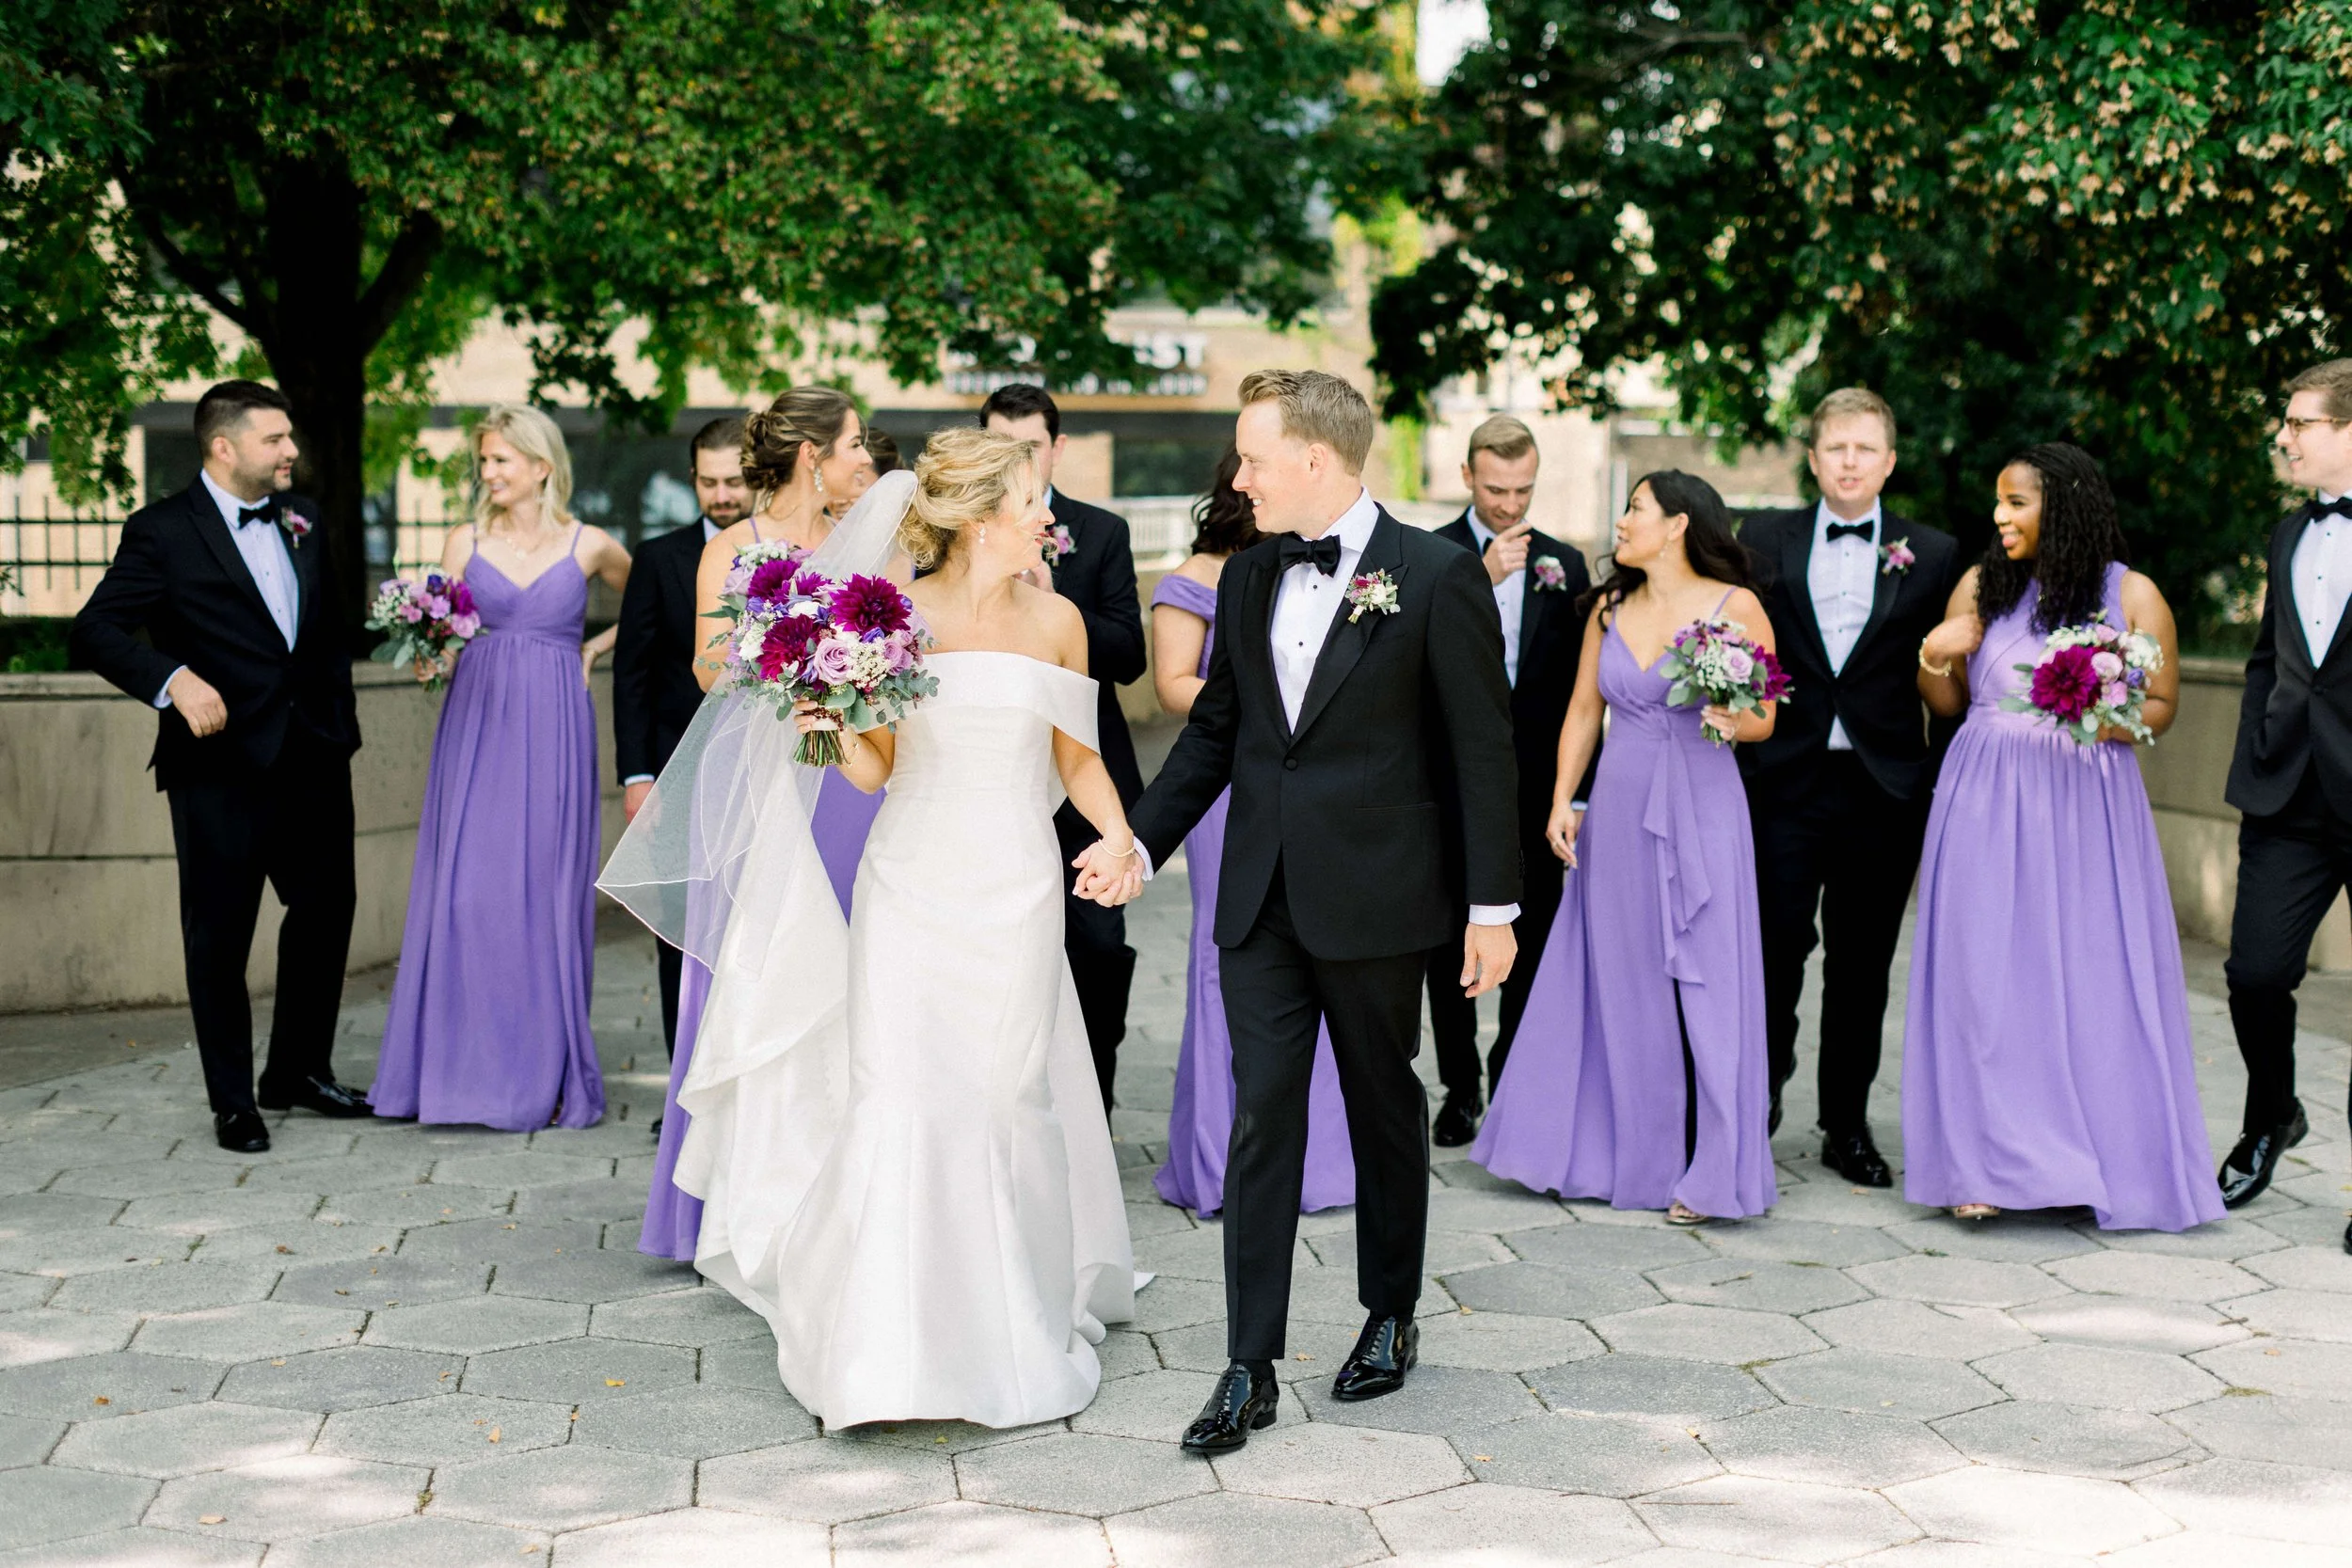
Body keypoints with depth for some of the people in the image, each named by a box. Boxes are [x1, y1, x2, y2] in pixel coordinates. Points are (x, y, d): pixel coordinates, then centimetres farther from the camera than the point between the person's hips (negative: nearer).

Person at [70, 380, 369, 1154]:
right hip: (222, 762, -6)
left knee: (326, 905, 13)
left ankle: (298, 1072, 30)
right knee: (220, 930, 2)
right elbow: (94, 630, -14)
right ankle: (233, 1101, 13)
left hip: (312, 754, 6)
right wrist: (172, 679, -29)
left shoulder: (302, 519, 11)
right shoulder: (162, 531, -8)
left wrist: (338, 718, 13)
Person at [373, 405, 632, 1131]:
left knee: (546, 893, 0)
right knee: (467, 889, -3)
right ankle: (469, 1067, 6)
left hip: (553, 732, -1)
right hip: (476, 725, 1)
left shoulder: (588, 546, 4)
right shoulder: (465, 543, 8)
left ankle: (546, 1074, 8)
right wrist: (428, 658, -13)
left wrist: (594, 648, 6)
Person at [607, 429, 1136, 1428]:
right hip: (910, 886, -2)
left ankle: (1015, 1331, 20)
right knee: (895, 1100, -7)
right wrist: (833, 731, -17)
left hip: (1016, 893, 2)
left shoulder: (1056, 621, 5)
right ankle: (885, 1348, 2)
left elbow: (1077, 758, 11)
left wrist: (1120, 836, -6)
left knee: (1008, 1098, 4)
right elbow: (874, 768, 3)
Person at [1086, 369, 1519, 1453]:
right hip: (1261, 898, 4)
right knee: (1261, 1121, 1)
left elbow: (1481, 749, -8)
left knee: (1386, 1113, 12)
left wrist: (1494, 906, -8)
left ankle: (1391, 1316, 31)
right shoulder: (1248, 577, 8)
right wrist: (1140, 842, 6)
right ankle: (1249, 1370, 3)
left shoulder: (1436, 578, -9)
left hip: (1375, 901, -4)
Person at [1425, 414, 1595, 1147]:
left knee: (1533, 939, 6)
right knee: (1451, 942, 5)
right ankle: (1460, 1091, 15)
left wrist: (1580, 785, 3)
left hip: (1536, 783, 2)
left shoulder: (1565, 564, 8)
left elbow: (1581, 684, 8)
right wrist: (1485, 578, -22)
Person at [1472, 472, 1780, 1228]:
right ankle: (1621, 1152, 20)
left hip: (1702, 811, -4)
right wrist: (1562, 800, 5)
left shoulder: (1736, 606, -3)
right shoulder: (1609, 608, 10)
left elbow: (1764, 718, 1)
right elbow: (1583, 711, 13)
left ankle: (1706, 1171, 3)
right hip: (1619, 810, 4)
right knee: (1618, 982, 8)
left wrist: (1733, 721, -20)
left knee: (1703, 984, -4)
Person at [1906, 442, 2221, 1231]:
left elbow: (2162, 705, 5)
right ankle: (1987, 1164, 2)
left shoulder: (2132, 596, 1)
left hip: (2085, 807, -1)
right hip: (1987, 805, 1)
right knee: (1986, 977, -2)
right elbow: (1948, 703, 10)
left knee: (2094, 976, 0)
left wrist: (2114, 721, -15)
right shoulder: (1981, 587, 6)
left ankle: (2112, 1163, 11)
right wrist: (1934, 660, -10)